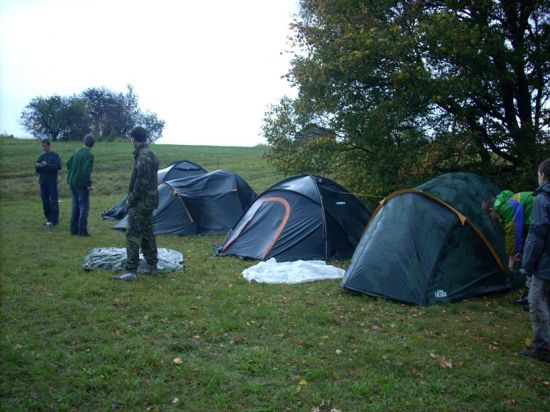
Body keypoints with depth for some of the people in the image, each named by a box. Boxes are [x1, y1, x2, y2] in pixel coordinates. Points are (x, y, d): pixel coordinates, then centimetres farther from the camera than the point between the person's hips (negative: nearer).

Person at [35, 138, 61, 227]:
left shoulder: (55, 156, -2)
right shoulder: (42, 156, 14)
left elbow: (58, 166, -15)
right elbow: (37, 170, 14)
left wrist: (47, 165, -22)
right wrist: (37, 166, -8)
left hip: (52, 182, -6)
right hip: (43, 182, 6)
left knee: (53, 201, -5)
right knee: (45, 201, 8)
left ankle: (54, 220, -2)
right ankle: (49, 219, 16)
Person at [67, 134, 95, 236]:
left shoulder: (77, 151, 8)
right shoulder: (89, 155, -17)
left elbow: (68, 164, 15)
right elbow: (86, 171, -24)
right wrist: (88, 184, -17)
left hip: (72, 182, 8)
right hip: (81, 184, -8)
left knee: (76, 205, 15)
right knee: (84, 206, -1)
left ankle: (73, 229, 19)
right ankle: (82, 230, -1)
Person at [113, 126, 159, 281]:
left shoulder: (143, 156, -18)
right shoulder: (150, 153, 14)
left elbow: (141, 182, -23)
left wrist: (131, 200, -14)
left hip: (140, 202, -10)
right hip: (150, 200, 10)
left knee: (133, 235, -8)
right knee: (147, 233, 15)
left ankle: (130, 270, -8)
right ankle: (152, 266, 23)